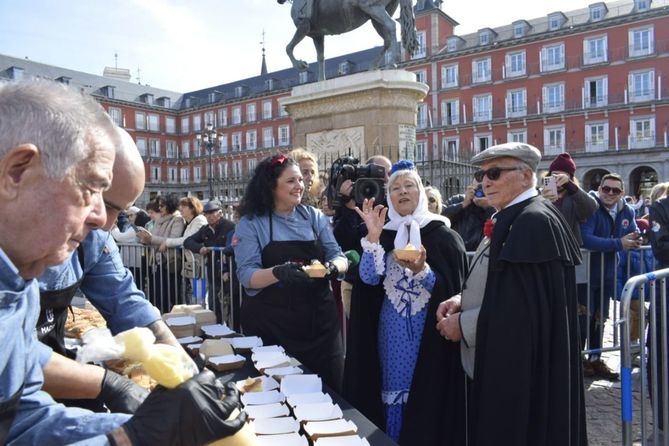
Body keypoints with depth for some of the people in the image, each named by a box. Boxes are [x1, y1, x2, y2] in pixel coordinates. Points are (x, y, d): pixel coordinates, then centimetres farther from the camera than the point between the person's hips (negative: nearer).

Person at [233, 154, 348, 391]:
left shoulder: (314, 216, 6)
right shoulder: (251, 223, -3)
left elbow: (339, 257, 3)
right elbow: (247, 275, -11)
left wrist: (332, 267, -20)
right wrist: (278, 273, -30)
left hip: (319, 319, 3)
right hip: (271, 326, -3)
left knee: (329, 390, 11)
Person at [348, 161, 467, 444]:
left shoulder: (441, 234, -6)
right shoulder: (384, 233, 5)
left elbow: (452, 289, -12)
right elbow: (369, 278, -10)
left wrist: (421, 270, -28)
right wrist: (372, 236, -20)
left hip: (427, 332, -3)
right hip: (391, 331, 3)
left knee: (425, 398, 4)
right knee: (393, 391, 12)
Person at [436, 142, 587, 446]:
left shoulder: (534, 222, -20)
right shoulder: (509, 219, 11)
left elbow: (523, 305, -26)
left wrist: (464, 324, -16)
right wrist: (462, 299, 0)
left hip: (520, 369, -9)